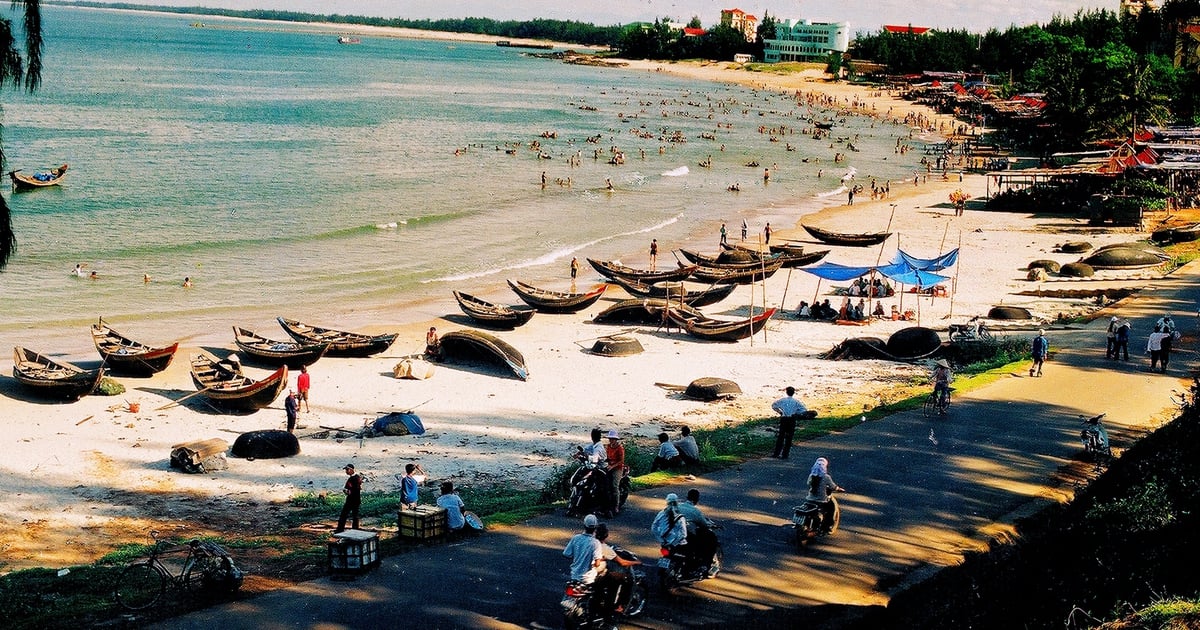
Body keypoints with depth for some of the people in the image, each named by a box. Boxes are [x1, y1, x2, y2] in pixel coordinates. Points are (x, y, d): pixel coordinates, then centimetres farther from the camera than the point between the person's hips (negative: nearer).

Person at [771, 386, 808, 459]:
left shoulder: (782, 400, 0)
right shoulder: (796, 401, -4)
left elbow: (773, 405, 7)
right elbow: (804, 410, -7)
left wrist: (779, 411, 13)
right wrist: (797, 413, 5)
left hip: (783, 419, 1)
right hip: (792, 420, -1)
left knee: (780, 437, 11)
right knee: (789, 438, 6)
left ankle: (776, 453, 9)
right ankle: (784, 455, 6)